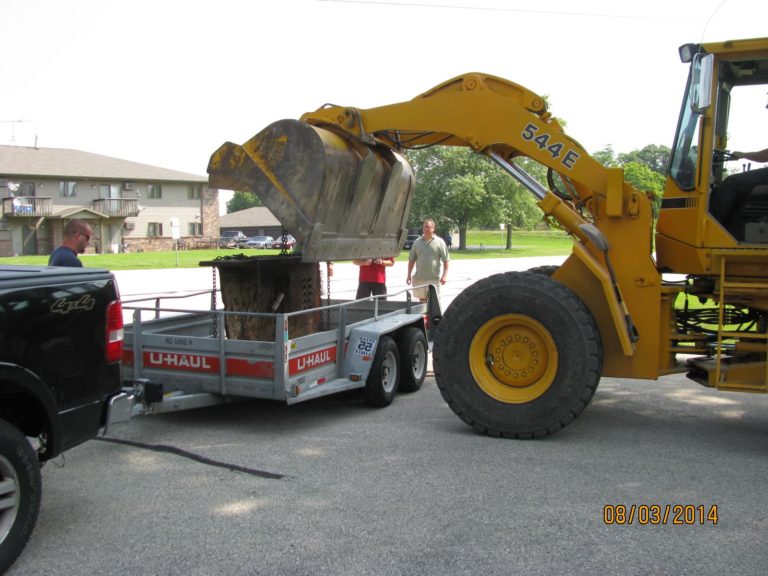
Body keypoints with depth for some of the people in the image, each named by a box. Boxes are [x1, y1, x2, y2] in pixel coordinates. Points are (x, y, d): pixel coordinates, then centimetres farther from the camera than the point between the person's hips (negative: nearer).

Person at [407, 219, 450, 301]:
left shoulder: (439, 242, 1)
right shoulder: (417, 242, 9)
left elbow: (446, 260, -1)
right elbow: (411, 260, 13)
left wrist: (444, 275, -9)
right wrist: (409, 275, 7)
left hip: (434, 278, -3)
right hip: (419, 278, 3)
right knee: (422, 300, 10)